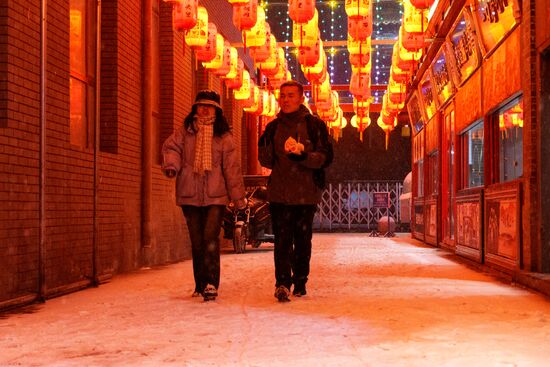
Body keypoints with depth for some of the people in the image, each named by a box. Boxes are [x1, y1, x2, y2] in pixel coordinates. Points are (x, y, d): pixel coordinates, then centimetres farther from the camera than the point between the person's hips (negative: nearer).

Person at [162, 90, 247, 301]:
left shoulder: (223, 136, 7)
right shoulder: (185, 132, 11)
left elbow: (231, 167, 4)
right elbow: (171, 147, 1)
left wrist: (238, 196, 1)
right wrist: (171, 165, -22)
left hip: (215, 196, -2)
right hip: (190, 196, 2)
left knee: (211, 239, -15)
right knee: (197, 242, 8)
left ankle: (211, 284, -15)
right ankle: (200, 284, 18)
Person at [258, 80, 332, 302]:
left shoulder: (314, 125, 3)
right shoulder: (273, 127, 12)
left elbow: (322, 157, -5)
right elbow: (264, 160, 10)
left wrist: (301, 153, -23)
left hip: (306, 193, -1)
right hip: (279, 192, 1)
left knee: (303, 240, 7)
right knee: (282, 239, -7)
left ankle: (300, 281, 20)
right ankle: (282, 282, -11)